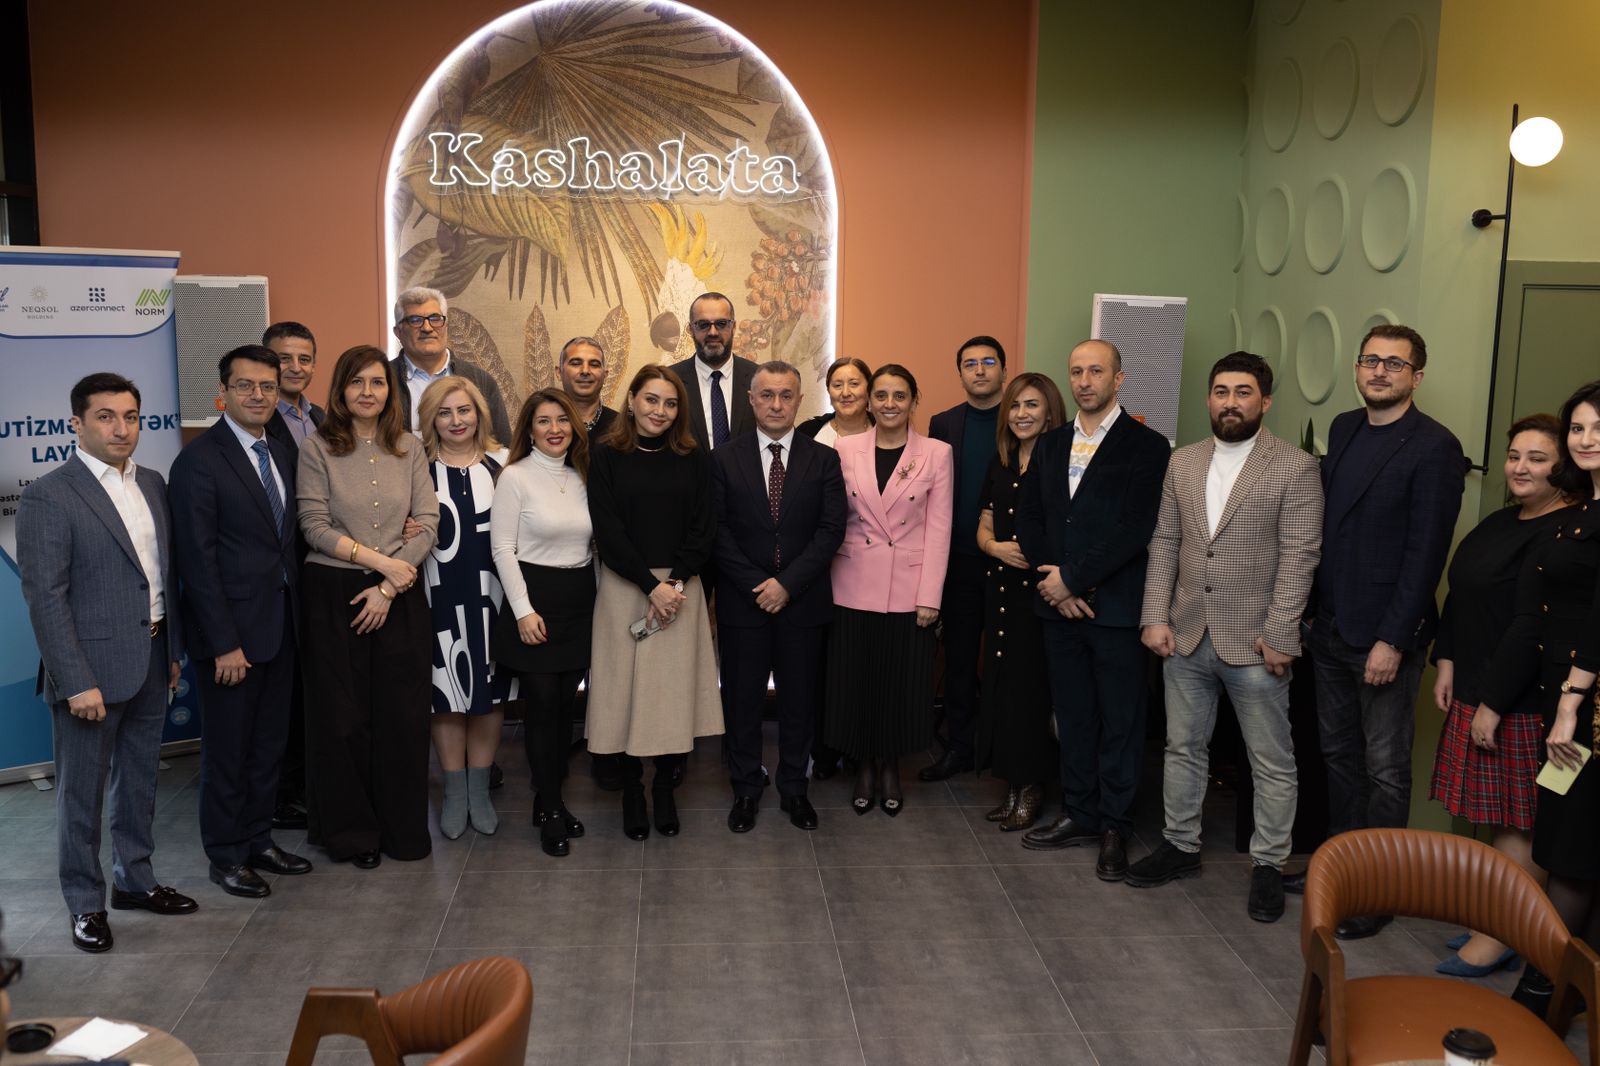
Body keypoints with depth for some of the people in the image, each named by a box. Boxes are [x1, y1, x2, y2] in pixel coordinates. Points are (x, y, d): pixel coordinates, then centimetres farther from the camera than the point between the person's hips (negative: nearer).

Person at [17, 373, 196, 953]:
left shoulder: (152, 484, 8)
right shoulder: (47, 497, -13)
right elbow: (45, 598, -16)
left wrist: (173, 649, 12)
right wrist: (77, 681, -19)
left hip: (151, 662, 7)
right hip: (92, 666, -6)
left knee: (139, 780, 19)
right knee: (82, 791, 7)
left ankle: (135, 880, 34)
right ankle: (86, 903, 21)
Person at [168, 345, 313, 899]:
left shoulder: (282, 456, 10)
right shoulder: (199, 459, -13)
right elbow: (197, 558, -16)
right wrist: (224, 643, -18)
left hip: (280, 625, 7)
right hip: (232, 630, -7)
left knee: (269, 745, 16)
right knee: (227, 749, 6)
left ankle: (259, 840, 30)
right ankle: (226, 857, 20)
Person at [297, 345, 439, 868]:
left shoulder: (409, 448, 5)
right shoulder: (318, 447, -2)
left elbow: (428, 524, 1)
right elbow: (315, 526, -8)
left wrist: (388, 587, -8)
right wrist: (379, 560, -14)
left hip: (400, 594, 2)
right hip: (332, 594, -2)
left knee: (402, 713, 4)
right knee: (342, 716, 5)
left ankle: (404, 828, 19)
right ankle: (351, 830, 20)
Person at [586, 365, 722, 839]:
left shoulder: (693, 460, 5)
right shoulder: (607, 458, 0)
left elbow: (704, 528, 0)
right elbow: (608, 532, -6)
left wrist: (675, 582, -12)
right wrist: (651, 585, -12)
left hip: (680, 589, 1)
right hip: (624, 587, -1)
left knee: (675, 690, 2)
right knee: (628, 689, 2)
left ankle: (665, 790, 16)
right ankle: (632, 793, 15)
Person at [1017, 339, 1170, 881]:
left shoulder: (1146, 446, -6)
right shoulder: (1051, 444, 12)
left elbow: (1135, 528, -15)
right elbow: (1029, 518, 9)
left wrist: (1072, 577, -14)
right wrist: (1054, 581, -6)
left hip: (1116, 607, -5)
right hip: (1060, 607, 5)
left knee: (1120, 721, 4)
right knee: (1072, 716, 13)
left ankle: (1114, 827, 15)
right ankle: (1079, 816, 25)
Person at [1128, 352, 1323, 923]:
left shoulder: (1295, 466, -8)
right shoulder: (1182, 462, 7)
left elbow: (1299, 557, -11)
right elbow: (1164, 543, 7)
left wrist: (1279, 634, -15)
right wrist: (1155, 616, -1)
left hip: (1254, 640, -4)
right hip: (1187, 635, 5)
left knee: (1272, 762, 7)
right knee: (1183, 747, 16)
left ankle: (1268, 865, 22)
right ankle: (1180, 845, 32)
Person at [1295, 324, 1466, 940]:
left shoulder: (1434, 448, -13)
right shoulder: (1344, 429, 9)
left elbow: (1426, 552, -16)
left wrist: (1392, 640, -18)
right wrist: (1314, 609, 10)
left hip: (1384, 635, -7)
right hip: (1330, 627, 7)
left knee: (1384, 768, 4)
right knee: (1338, 754, 17)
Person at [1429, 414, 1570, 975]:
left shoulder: (1564, 533, -16)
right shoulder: (1501, 522, 13)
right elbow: (1460, 597, 20)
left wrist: (1496, 705, -20)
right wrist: (1447, 662, 11)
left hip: (1522, 705, -8)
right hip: (1474, 691, 8)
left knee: (1517, 823, 0)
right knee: (1496, 818, 14)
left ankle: (1499, 939, 9)